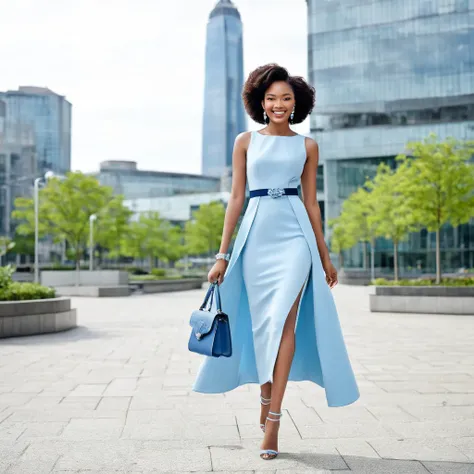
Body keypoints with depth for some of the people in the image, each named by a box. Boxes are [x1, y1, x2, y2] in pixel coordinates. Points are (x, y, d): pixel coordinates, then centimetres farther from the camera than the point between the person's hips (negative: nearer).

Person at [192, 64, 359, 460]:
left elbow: (311, 203, 12)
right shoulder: (246, 141, 8)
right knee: (261, 323, 6)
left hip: (295, 235, -1)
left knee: (283, 319, -14)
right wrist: (223, 254, 1)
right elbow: (236, 199, 6)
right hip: (256, 234, 1)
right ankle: (266, 399, 27)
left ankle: (273, 417, -10)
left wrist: (325, 256, 11)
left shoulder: (307, 146, 10)